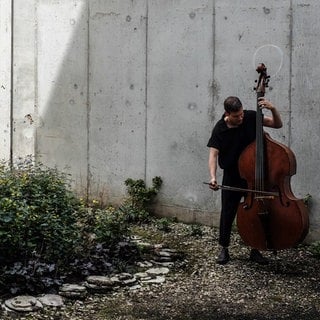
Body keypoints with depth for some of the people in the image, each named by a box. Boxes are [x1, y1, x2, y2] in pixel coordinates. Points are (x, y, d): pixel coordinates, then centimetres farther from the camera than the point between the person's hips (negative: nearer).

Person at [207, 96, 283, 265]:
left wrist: (273, 109, -26)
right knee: (227, 213, 4)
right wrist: (213, 176, -35)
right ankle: (224, 249, 18)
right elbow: (213, 154, -19)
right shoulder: (219, 129, -14)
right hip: (232, 177, -1)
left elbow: (277, 124, -5)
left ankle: (255, 250, 18)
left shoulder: (250, 117, -11)